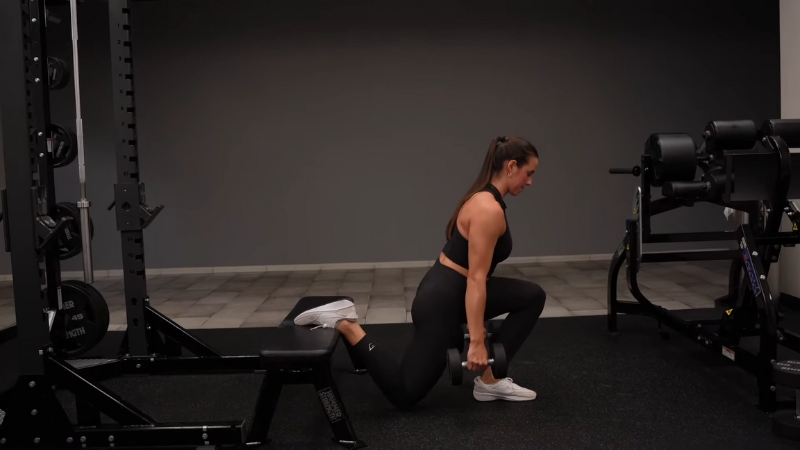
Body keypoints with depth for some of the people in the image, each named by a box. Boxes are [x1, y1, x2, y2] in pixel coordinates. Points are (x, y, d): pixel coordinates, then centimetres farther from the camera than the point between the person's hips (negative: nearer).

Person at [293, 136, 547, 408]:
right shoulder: (489, 209, -21)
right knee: (403, 394, 1)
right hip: (442, 302, -10)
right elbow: (476, 279, -24)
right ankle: (345, 325, -3)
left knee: (532, 296, 11)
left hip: (447, 291, 10)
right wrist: (477, 342, -22)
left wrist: (476, 325, 28)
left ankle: (490, 381, 11)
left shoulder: (484, 199, 9)